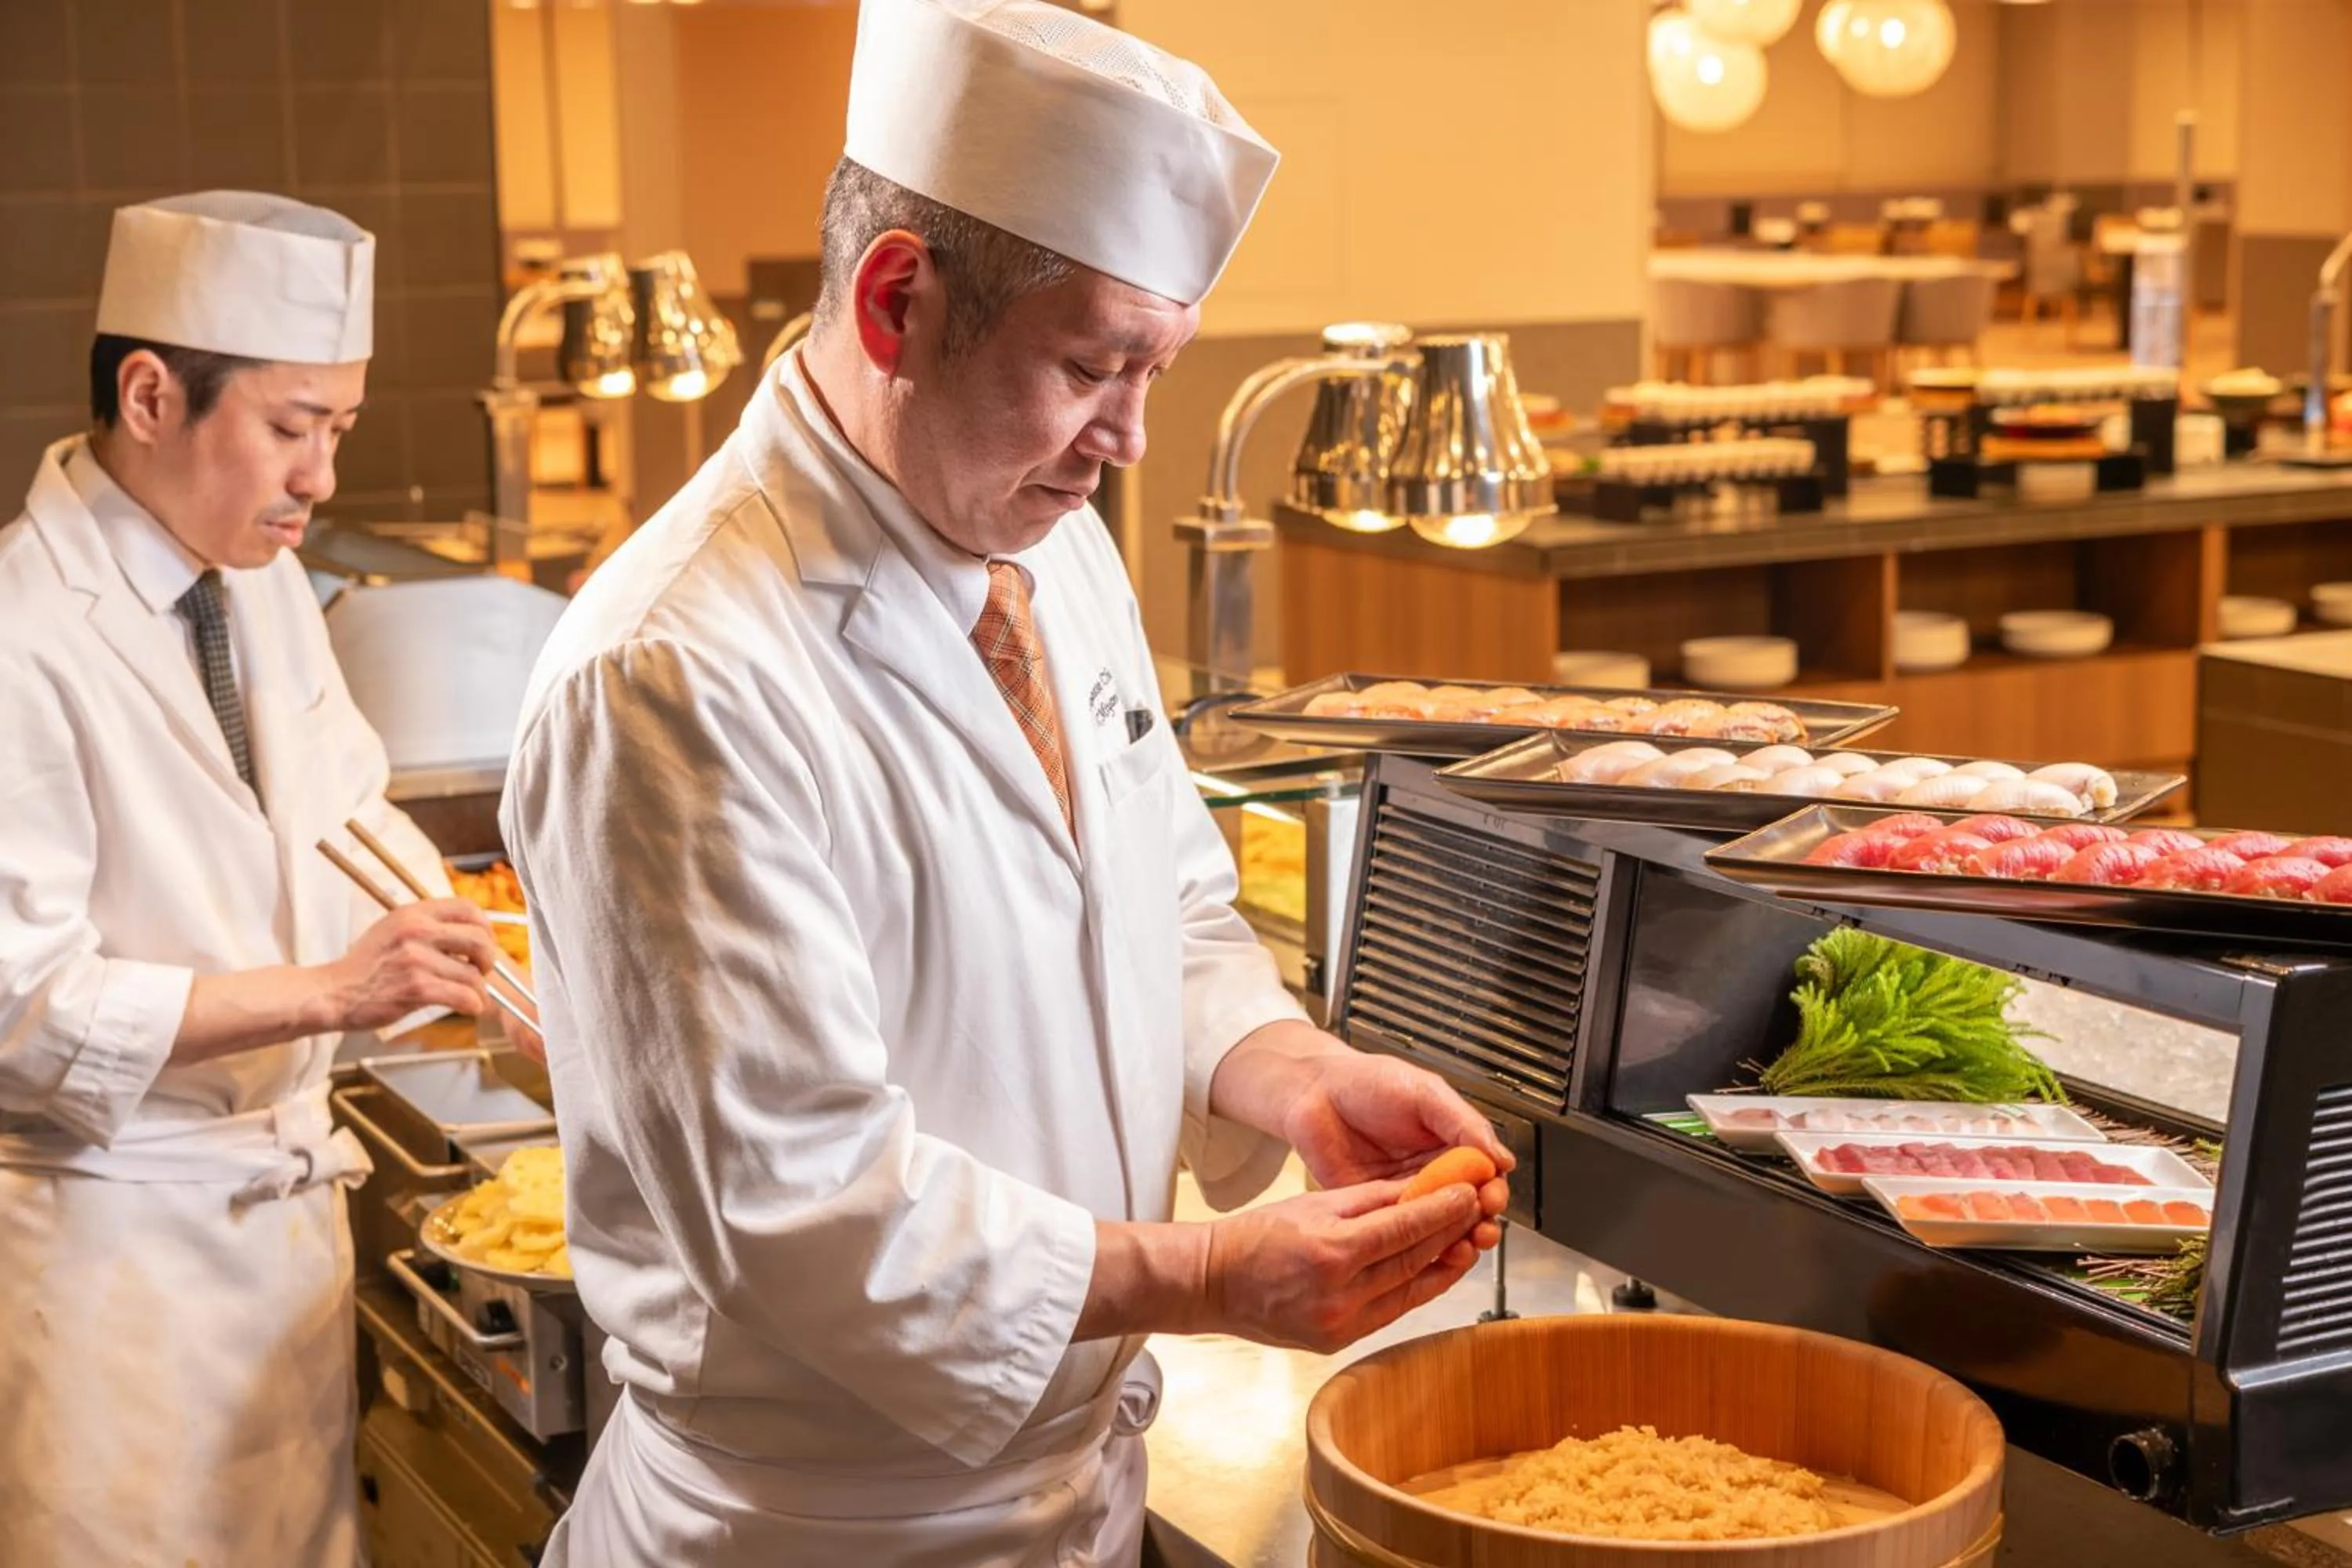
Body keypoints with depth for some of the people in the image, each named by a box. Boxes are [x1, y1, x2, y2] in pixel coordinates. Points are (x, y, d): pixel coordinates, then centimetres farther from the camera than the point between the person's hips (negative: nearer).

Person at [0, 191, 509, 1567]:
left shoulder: (267, 585, 5)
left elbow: (357, 821, 13)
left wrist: (503, 983, -3)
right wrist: (326, 992, -27)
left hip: (285, 1195, 7)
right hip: (113, 1237, -7)